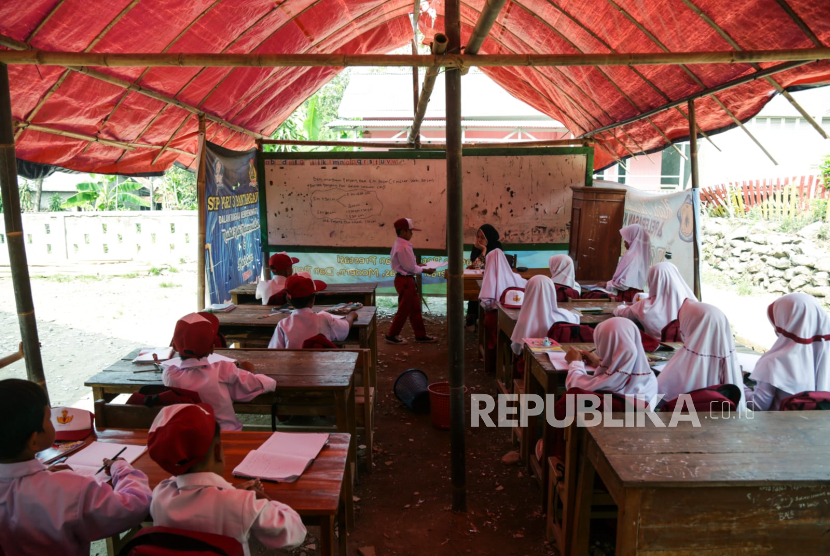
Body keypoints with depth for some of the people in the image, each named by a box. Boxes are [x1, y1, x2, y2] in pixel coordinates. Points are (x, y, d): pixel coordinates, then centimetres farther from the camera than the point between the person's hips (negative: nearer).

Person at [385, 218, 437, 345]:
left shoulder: (400, 244, 11)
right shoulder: (403, 247, -21)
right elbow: (410, 267, -21)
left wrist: (418, 266, 11)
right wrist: (425, 270, -10)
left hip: (406, 280, 10)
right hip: (405, 281, -10)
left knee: (415, 309, 15)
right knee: (404, 310, 1)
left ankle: (420, 335, 23)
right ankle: (391, 336, 12)